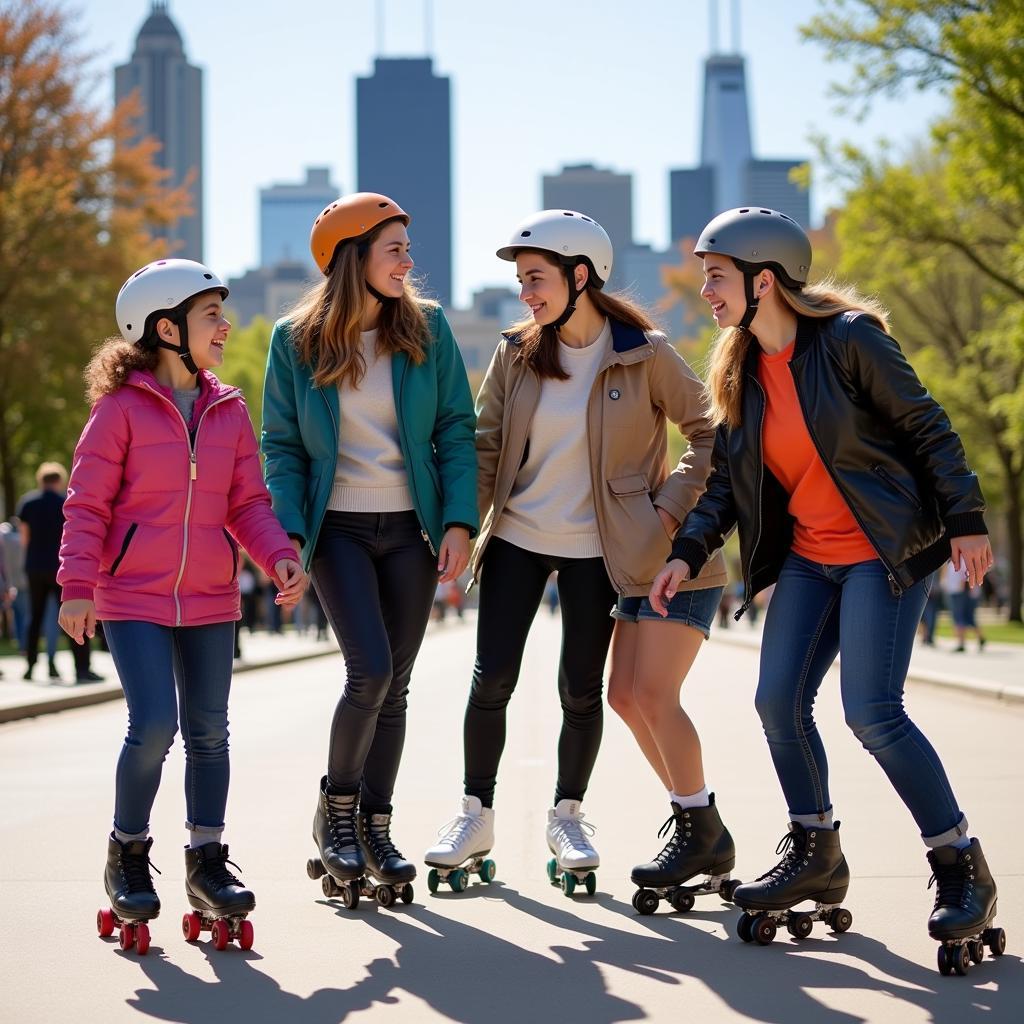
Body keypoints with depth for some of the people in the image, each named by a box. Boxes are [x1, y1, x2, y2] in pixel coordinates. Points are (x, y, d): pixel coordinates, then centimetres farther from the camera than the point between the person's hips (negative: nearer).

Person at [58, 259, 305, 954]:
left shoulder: (229, 411, 8)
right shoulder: (122, 406, -6)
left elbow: (248, 502, 9)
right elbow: (88, 504, -6)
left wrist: (280, 557, -8)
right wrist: (78, 586, -14)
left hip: (210, 599, 5)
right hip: (133, 597, -5)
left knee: (209, 731, 6)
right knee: (154, 724, -14)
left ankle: (207, 866, 18)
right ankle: (128, 857, 7)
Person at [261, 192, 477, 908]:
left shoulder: (427, 327, 2)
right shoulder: (296, 340, -2)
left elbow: (458, 430, 2)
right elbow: (282, 445, 1)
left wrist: (459, 521, -8)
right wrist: (289, 534, -10)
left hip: (411, 528, 2)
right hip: (340, 528, -2)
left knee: (394, 685, 4)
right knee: (370, 670, -15)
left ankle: (376, 827, 17)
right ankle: (336, 811, 6)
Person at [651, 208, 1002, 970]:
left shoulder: (847, 339, -13)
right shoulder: (739, 370, 7)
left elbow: (926, 427, -10)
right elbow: (729, 479, 11)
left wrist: (966, 522, -13)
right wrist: (688, 553, 0)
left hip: (884, 552, -7)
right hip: (806, 557, 7)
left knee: (871, 711, -15)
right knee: (779, 700, 0)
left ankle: (963, 870, -2)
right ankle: (816, 856, 19)